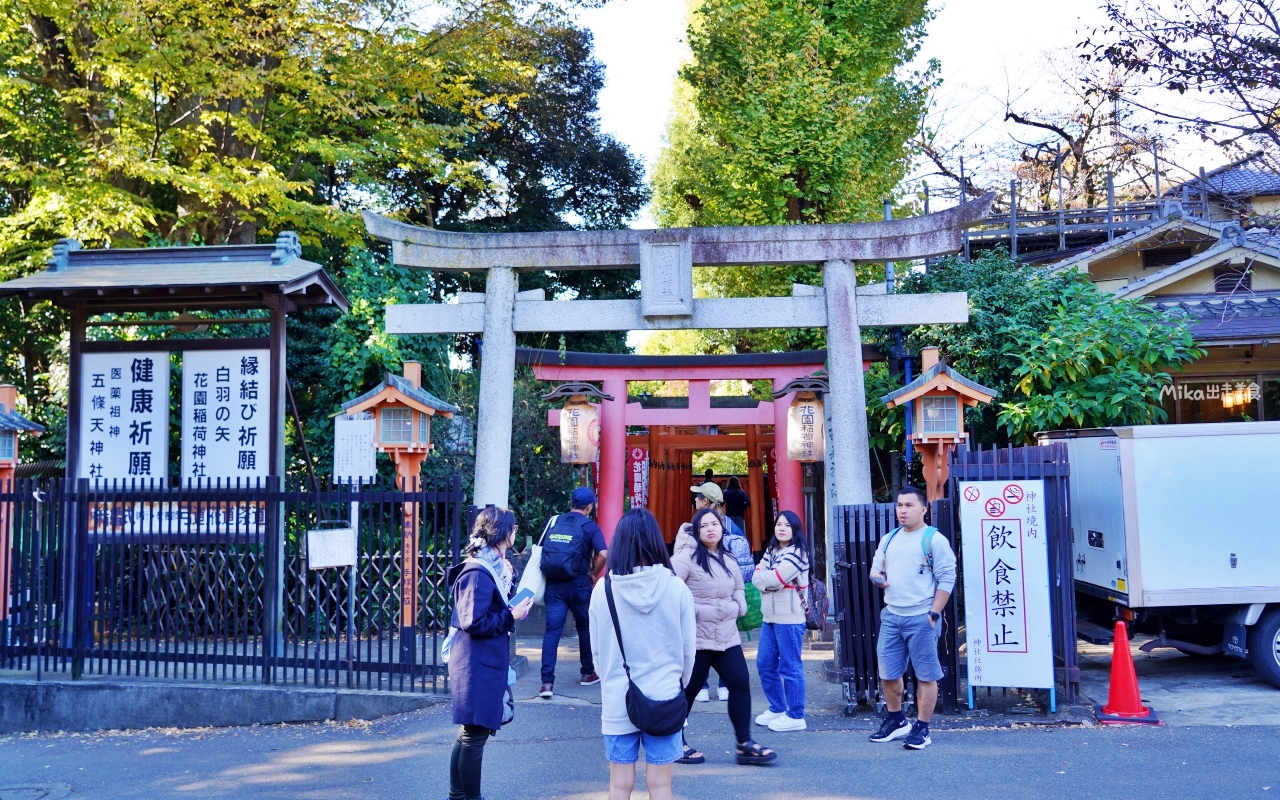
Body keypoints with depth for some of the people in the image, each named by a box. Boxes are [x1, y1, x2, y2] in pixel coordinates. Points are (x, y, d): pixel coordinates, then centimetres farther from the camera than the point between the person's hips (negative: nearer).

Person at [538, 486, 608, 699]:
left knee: (552, 630, 0)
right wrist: (594, 573, 2)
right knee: (585, 627, 17)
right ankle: (588, 673, 29)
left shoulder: (553, 522, 9)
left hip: (553, 583, 2)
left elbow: (541, 550, 11)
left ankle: (547, 681, -8)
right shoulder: (590, 526, -2)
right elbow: (603, 554, -14)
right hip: (578, 584, -2)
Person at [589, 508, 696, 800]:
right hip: (664, 700, 0)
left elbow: (596, 648, 1)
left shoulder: (603, 589, -10)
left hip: (618, 700, 1)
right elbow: (688, 648, -2)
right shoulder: (676, 588, -11)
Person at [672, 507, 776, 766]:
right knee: (688, 689, 3)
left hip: (727, 636, 7)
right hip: (696, 637, -7)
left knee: (741, 683, 1)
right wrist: (695, 612, -18)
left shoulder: (728, 561, 13)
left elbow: (739, 590, 25)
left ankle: (744, 744, 10)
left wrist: (736, 606, 5)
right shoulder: (687, 558, -13)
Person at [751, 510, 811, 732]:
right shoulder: (771, 550, 15)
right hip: (769, 617, 8)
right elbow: (757, 577, 4)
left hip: (789, 619, -8)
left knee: (790, 667, -2)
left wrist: (765, 577, -1)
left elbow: (773, 579, -20)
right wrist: (769, 580, -14)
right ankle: (777, 709, 27)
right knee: (765, 664, 13)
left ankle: (795, 716, 7)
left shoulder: (797, 553, -11)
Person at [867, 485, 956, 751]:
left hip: (921, 618, -6)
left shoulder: (934, 539, -5)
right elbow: (877, 570, 22)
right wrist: (876, 577, -3)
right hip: (891, 616, 6)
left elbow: (946, 579, -8)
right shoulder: (889, 539, 14)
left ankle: (922, 729, 13)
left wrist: (933, 614, -13)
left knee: (926, 675, 2)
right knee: (888, 673, 12)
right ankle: (896, 721, 30)